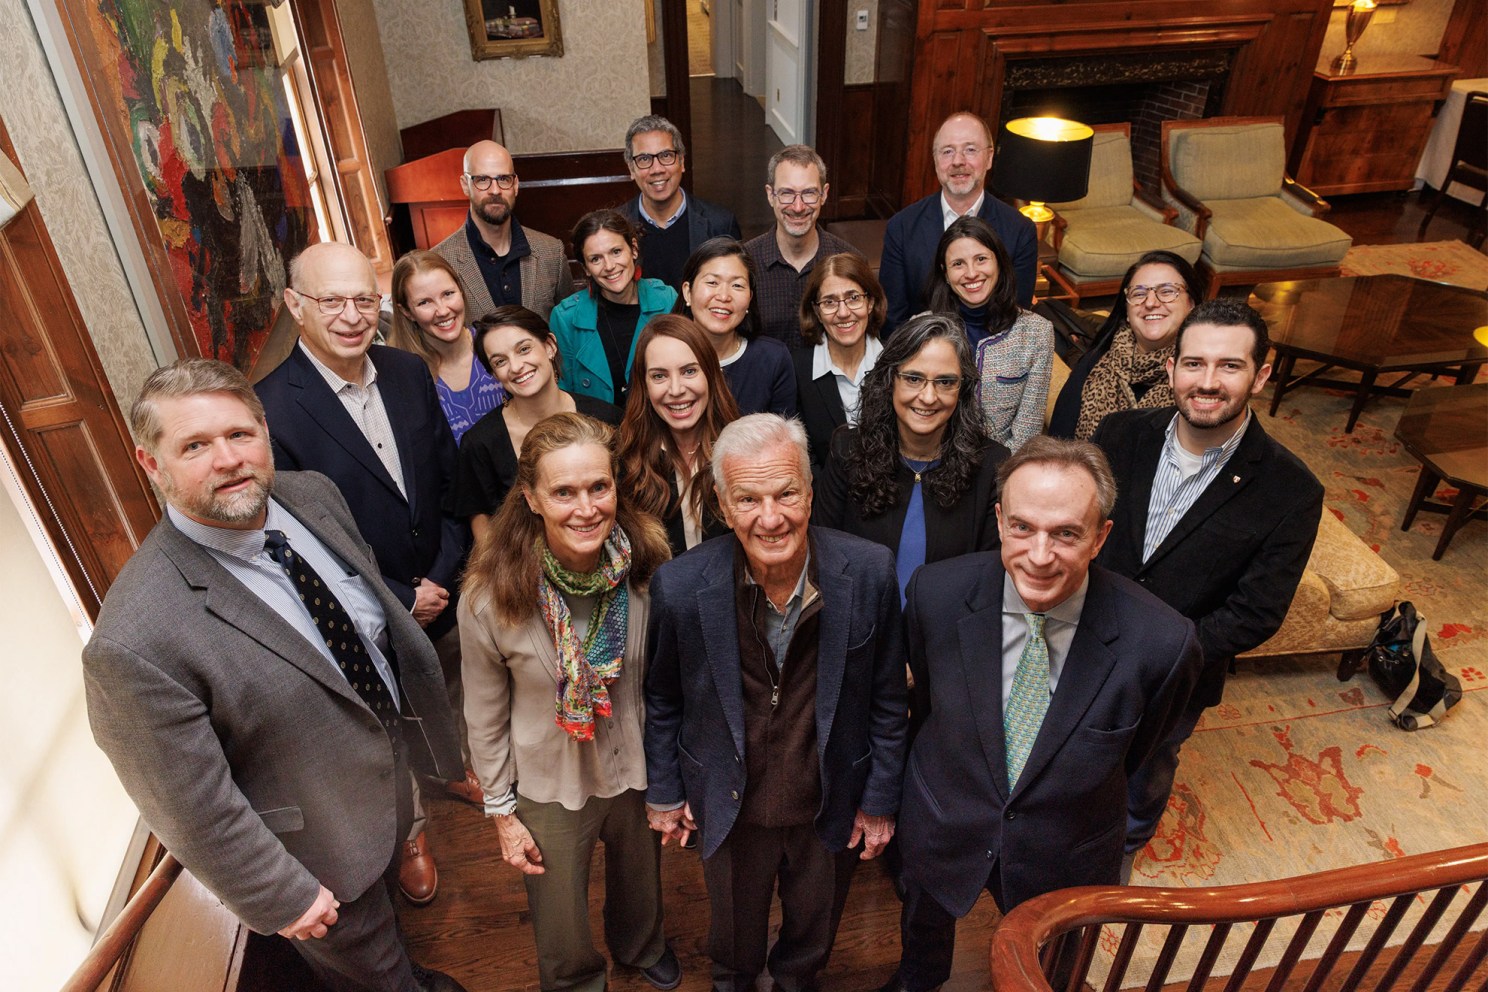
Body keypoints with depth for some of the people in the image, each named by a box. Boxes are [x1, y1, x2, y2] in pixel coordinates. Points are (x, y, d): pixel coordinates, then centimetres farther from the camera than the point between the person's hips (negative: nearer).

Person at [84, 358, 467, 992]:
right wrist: (280, 897, -13)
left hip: (394, 780, 7)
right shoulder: (135, 643, -36)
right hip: (323, 856, -6)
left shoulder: (313, 495, -14)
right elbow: (194, 811, -25)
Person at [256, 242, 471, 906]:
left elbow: (449, 480, -1)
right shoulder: (272, 410, -24)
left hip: (444, 590, 5)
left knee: (453, 695, 28)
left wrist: (443, 576, -10)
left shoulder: (408, 372, -8)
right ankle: (410, 831, 47)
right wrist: (401, 600, -16)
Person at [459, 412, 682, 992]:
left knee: (641, 887, 30)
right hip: (549, 789, -2)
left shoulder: (648, 564, -20)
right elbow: (485, 717, -10)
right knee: (563, 942, 22)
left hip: (638, 770, 2)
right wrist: (502, 812, -3)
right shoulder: (491, 595, -25)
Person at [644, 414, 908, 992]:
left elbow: (886, 699, -8)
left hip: (832, 806, 1)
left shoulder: (870, 573, -22)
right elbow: (661, 698, -5)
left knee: (811, 942, 29)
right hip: (731, 808, 0)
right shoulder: (680, 586, -23)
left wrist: (880, 800, -2)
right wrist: (662, 791, 3)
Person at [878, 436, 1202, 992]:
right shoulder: (936, 593, -27)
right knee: (924, 926, 33)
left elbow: (1133, 752, -8)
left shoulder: (1162, 644, -31)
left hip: (1064, 859, -1)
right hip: (942, 826, 2)